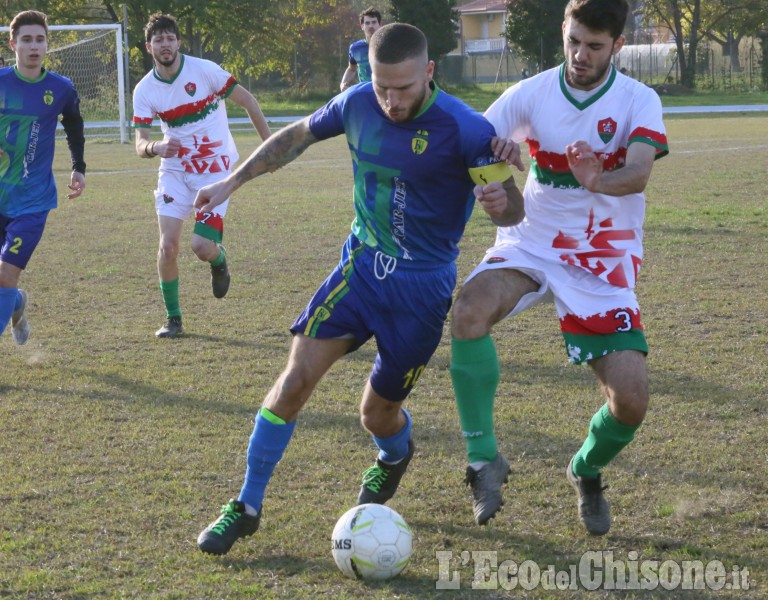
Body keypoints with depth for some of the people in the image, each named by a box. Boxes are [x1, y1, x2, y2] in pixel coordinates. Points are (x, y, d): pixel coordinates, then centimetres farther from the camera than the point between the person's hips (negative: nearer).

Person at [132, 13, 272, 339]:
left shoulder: (204, 70, -14)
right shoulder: (145, 90, -5)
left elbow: (247, 100, -4)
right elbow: (140, 144, -8)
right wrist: (155, 147, -33)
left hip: (215, 168, -3)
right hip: (175, 169, 3)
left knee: (202, 246, -15)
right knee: (168, 245, -9)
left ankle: (218, 260, 24)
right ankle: (173, 319, 9)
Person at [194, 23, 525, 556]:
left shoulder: (465, 129, -21)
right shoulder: (357, 103, -7)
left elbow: (513, 211, -15)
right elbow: (296, 137, 12)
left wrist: (501, 201, -39)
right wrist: (232, 182, 10)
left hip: (423, 287, -3)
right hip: (360, 267, 3)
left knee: (378, 414, 6)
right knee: (295, 378, -12)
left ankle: (395, 456, 45)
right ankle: (247, 507, 1)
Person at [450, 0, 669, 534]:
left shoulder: (639, 101, -9)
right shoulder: (532, 94, -3)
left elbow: (639, 171, -27)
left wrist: (599, 181, -50)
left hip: (603, 260, -1)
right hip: (531, 243, 1)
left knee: (631, 399, -13)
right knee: (470, 309, -32)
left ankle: (587, 474, 22)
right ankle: (484, 458, -20)